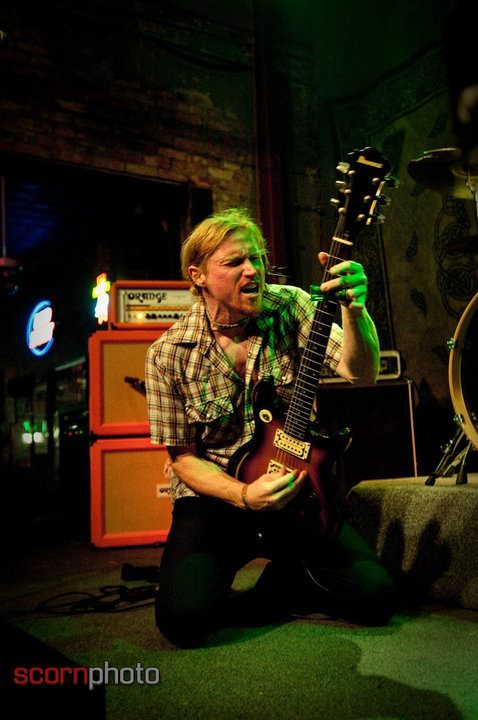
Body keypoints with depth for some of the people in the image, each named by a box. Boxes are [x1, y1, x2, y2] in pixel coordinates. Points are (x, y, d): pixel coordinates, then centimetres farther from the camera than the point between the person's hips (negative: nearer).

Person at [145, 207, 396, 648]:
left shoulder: (289, 308, -5)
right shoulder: (169, 354, -9)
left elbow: (362, 374, -18)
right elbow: (183, 457, -4)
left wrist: (354, 307, -37)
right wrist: (244, 496, -20)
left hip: (296, 491, 2)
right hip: (215, 499, -1)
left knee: (376, 596, -13)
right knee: (184, 619, -24)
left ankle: (284, 580, 16)